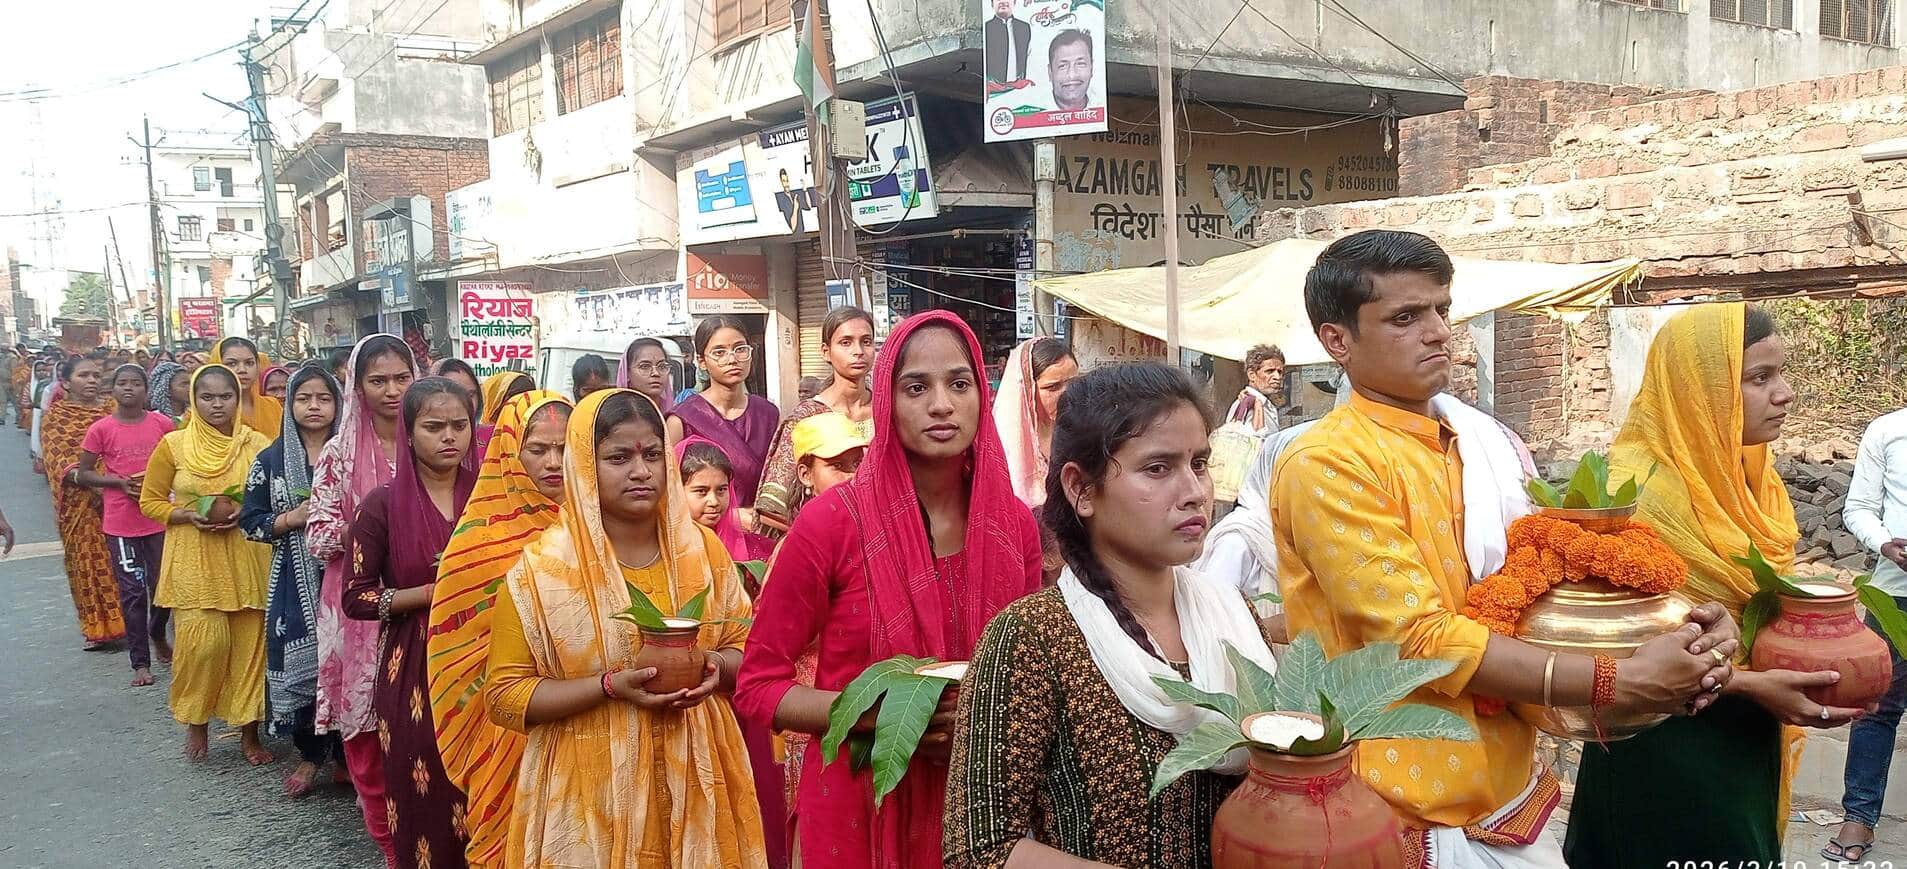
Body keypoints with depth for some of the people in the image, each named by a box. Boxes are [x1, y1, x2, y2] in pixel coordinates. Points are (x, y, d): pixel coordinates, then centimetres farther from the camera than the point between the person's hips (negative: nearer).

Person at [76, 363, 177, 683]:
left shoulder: (162, 424, 0)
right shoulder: (101, 429, -4)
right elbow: (83, 475, 2)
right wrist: (120, 482, -13)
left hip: (159, 518, 2)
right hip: (120, 522, -1)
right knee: (132, 591, 2)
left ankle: (157, 635, 39)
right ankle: (140, 661, 11)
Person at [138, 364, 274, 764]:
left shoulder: (257, 444, 0)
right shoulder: (173, 445, -1)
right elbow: (150, 502, 7)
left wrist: (246, 513, -10)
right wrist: (188, 515, -11)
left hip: (248, 558, 1)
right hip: (193, 560, -1)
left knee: (250, 644, 2)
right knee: (203, 641, -10)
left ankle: (249, 732, 17)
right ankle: (195, 722, 16)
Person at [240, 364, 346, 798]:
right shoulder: (270, 460, 4)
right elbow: (250, 521, 4)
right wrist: (292, 519, -12)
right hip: (294, 581, 1)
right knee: (298, 661, 2)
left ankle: (344, 753, 18)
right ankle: (310, 754, 20)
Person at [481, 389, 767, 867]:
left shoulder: (703, 549, 1)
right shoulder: (541, 568, -10)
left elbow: (744, 648, 9)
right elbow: (504, 694, -9)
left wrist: (716, 664, -13)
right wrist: (610, 686, -21)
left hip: (694, 783, 3)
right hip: (593, 795, -3)